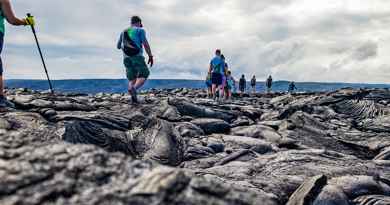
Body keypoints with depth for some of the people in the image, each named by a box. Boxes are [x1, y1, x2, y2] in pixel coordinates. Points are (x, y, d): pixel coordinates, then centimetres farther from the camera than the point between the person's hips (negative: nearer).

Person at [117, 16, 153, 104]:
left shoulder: (124, 32, 21)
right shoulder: (140, 30, 5)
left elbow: (118, 46, 27)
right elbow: (145, 44, -8)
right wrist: (150, 56, -6)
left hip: (127, 58, 5)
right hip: (137, 57, -5)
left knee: (132, 79, 9)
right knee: (143, 76, 2)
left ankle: (134, 98, -11)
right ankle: (134, 89, -27)